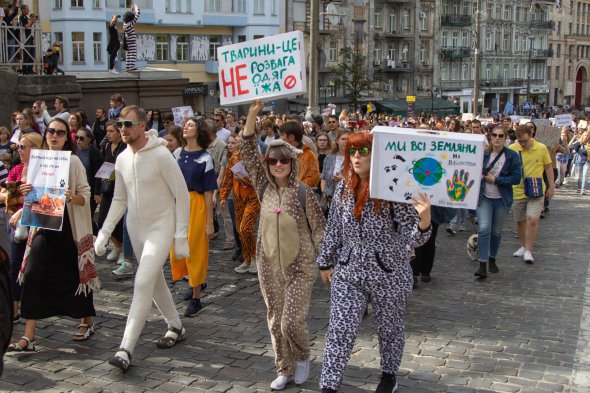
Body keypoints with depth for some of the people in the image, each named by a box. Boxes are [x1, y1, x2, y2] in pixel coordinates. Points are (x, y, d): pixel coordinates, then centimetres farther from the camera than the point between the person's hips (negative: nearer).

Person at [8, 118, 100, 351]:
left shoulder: (73, 161, -6)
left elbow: (85, 196, -7)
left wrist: (71, 197, -27)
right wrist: (26, 192, -7)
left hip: (68, 227, -4)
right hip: (43, 226, 4)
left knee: (75, 275, 7)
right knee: (33, 275, -6)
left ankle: (87, 322, 30)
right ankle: (28, 337, -2)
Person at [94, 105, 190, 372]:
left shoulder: (161, 155, -16)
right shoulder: (122, 159, 3)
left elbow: (182, 195, -13)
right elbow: (119, 199, 12)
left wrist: (181, 236, -14)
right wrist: (104, 232, 2)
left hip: (161, 228, -7)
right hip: (136, 229, 7)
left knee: (143, 283, -17)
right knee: (155, 281, 17)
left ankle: (126, 349, -16)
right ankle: (176, 327, 36)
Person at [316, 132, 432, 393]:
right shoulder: (343, 189, 0)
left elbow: (413, 237, -18)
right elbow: (333, 229, 11)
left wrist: (424, 220, -38)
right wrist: (326, 262, 16)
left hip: (389, 273, -3)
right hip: (348, 272, 3)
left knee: (389, 328, 16)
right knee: (340, 330, -3)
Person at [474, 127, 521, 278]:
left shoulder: (512, 156, -5)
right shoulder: (484, 154, 0)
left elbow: (516, 178, -11)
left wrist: (495, 179, -14)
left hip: (502, 199, 0)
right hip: (484, 198, 0)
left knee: (496, 231, 13)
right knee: (484, 229, -14)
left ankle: (492, 260, 33)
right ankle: (482, 265, -12)